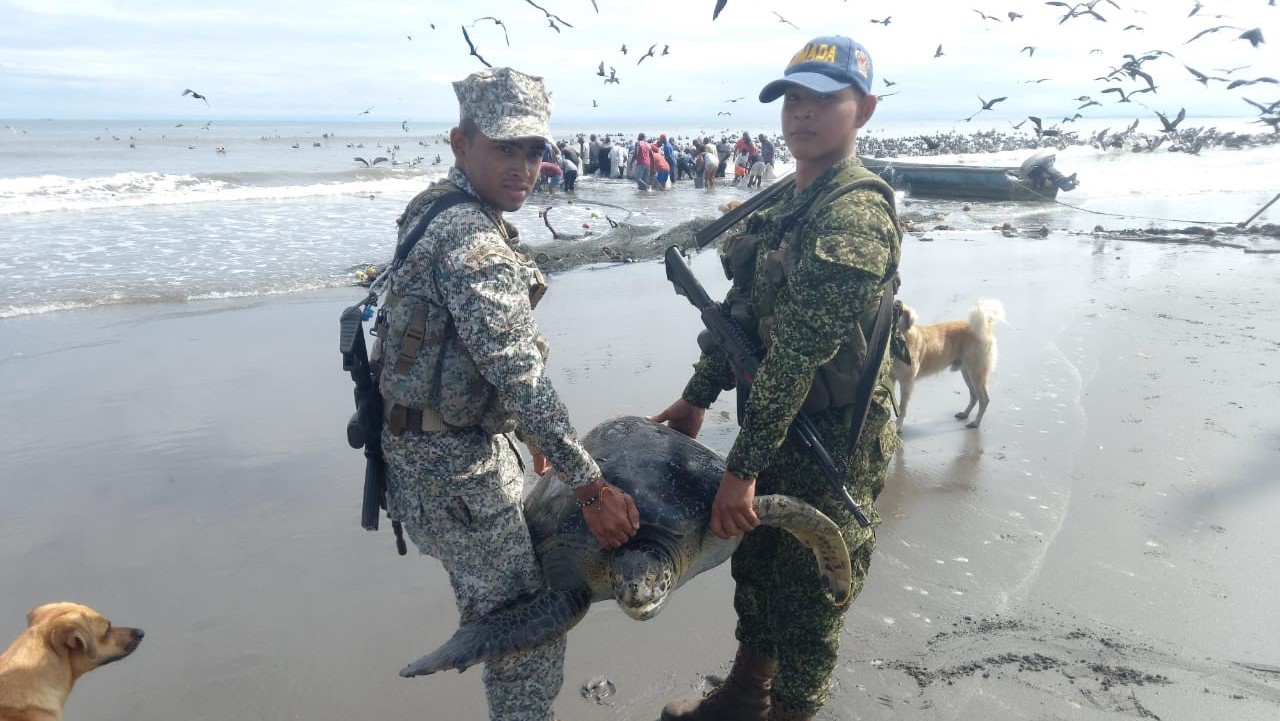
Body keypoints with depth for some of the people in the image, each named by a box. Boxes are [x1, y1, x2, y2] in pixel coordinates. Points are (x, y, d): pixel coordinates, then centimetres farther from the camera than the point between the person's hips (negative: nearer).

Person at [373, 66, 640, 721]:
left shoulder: (440, 210, 9)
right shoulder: (471, 239, -24)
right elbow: (519, 372, -29)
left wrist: (525, 427, 21)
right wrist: (591, 485, -25)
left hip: (464, 438, 10)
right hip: (453, 464, -10)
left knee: (500, 605, 26)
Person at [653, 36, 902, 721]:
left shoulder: (856, 215, -23)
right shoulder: (785, 203, 8)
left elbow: (799, 352, -27)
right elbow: (741, 310, 14)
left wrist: (743, 466, -26)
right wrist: (697, 396, 14)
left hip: (831, 443, -9)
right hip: (776, 426, 9)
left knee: (807, 595, 9)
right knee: (754, 565, 24)